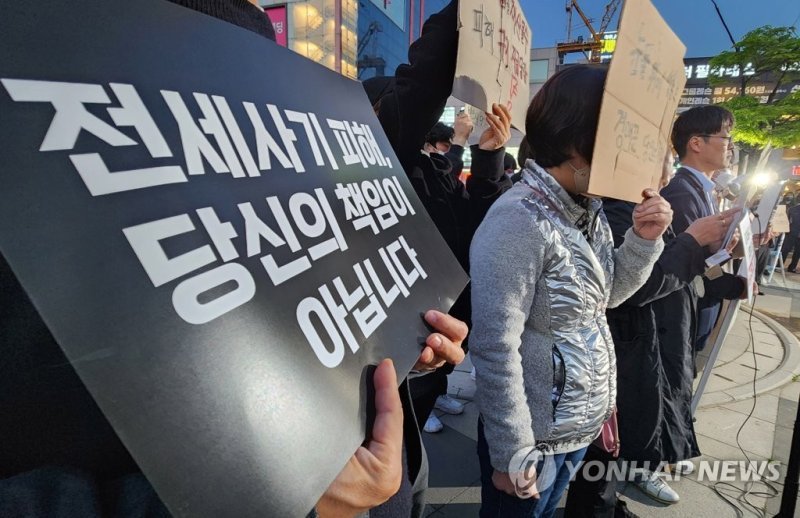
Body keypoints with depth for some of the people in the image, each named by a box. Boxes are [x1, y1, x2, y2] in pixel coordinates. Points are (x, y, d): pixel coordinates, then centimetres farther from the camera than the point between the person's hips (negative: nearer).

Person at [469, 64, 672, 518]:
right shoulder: (519, 221, -26)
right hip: (536, 435, -8)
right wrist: (512, 454, -18)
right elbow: (497, 349, -25)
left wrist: (644, 240, -5)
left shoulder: (590, 209, 2)